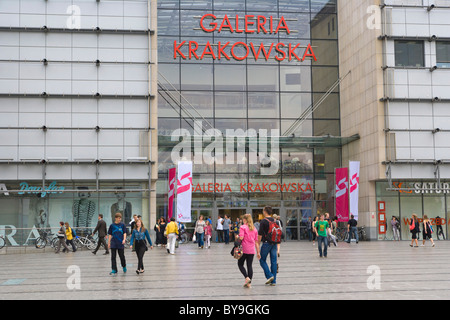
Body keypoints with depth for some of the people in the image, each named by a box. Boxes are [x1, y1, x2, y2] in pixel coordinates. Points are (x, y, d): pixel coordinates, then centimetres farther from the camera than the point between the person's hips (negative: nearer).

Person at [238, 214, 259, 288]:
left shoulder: (242, 227, -4)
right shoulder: (254, 229, 11)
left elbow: (241, 237, -17)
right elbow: (256, 241, 12)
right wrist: (258, 252, 14)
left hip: (244, 249, -5)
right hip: (252, 250, 5)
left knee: (240, 264, 9)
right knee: (250, 265, 7)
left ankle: (247, 278, -10)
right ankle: (249, 283, 6)